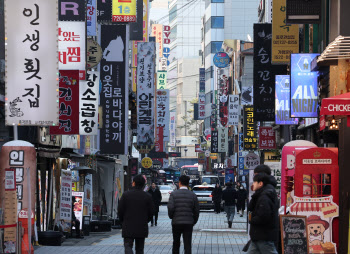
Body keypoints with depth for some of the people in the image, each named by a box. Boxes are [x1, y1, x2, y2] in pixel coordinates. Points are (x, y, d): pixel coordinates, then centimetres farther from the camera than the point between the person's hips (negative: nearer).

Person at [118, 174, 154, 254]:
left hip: (128, 227, -2)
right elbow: (151, 212, 1)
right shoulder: (147, 196, -2)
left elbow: (120, 210, -3)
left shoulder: (126, 195, -6)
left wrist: (123, 222, 13)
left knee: (128, 246, -1)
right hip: (142, 228, 2)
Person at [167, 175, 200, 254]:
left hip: (176, 223, 0)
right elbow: (196, 211, 3)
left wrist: (171, 217, 6)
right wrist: (193, 222, 16)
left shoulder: (173, 194, -5)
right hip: (188, 223, 0)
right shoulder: (193, 195, 0)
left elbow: (170, 208, -14)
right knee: (188, 245, -1)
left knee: (176, 244, 16)